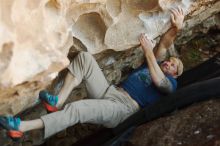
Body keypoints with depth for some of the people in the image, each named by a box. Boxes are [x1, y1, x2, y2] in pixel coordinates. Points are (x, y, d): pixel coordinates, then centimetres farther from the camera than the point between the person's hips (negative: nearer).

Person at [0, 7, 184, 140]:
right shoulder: (155, 64, 31)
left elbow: (157, 80, -15)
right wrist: (176, 28, -2)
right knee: (84, 57, -9)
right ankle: (58, 102, -22)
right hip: (110, 92, 8)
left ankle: (21, 127, -38)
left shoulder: (170, 83, 9)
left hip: (124, 107, -8)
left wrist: (148, 51, -8)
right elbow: (164, 45, 17)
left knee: (78, 108, -35)